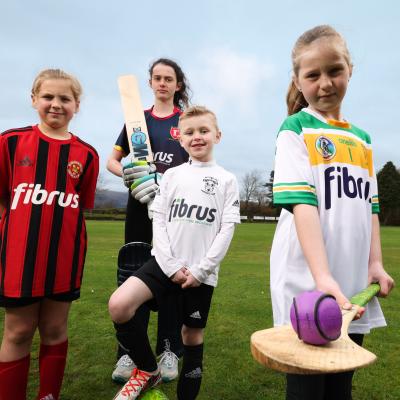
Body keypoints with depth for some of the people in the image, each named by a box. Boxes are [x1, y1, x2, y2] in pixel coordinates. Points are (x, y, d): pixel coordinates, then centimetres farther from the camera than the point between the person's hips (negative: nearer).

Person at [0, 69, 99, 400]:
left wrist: (55, 223, -4)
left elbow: (81, 206, 7)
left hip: (64, 256, 1)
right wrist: (32, 223, 1)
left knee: (55, 331, 14)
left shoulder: (86, 154, 1)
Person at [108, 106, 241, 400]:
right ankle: (148, 370, 6)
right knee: (118, 305, -17)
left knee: (193, 335, 9)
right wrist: (171, 265, -8)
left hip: (202, 271, -1)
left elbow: (227, 229, -2)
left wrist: (200, 270, -9)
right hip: (166, 262, 1)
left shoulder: (227, 179, 4)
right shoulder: (172, 175, 8)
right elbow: (158, 219, 3)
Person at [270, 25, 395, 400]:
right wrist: (322, 276, -25)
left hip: (353, 285, 6)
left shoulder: (362, 139, 16)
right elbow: (302, 202, -16)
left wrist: (375, 263, 4)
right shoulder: (295, 129, -4)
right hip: (306, 284, -6)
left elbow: (369, 206, 16)